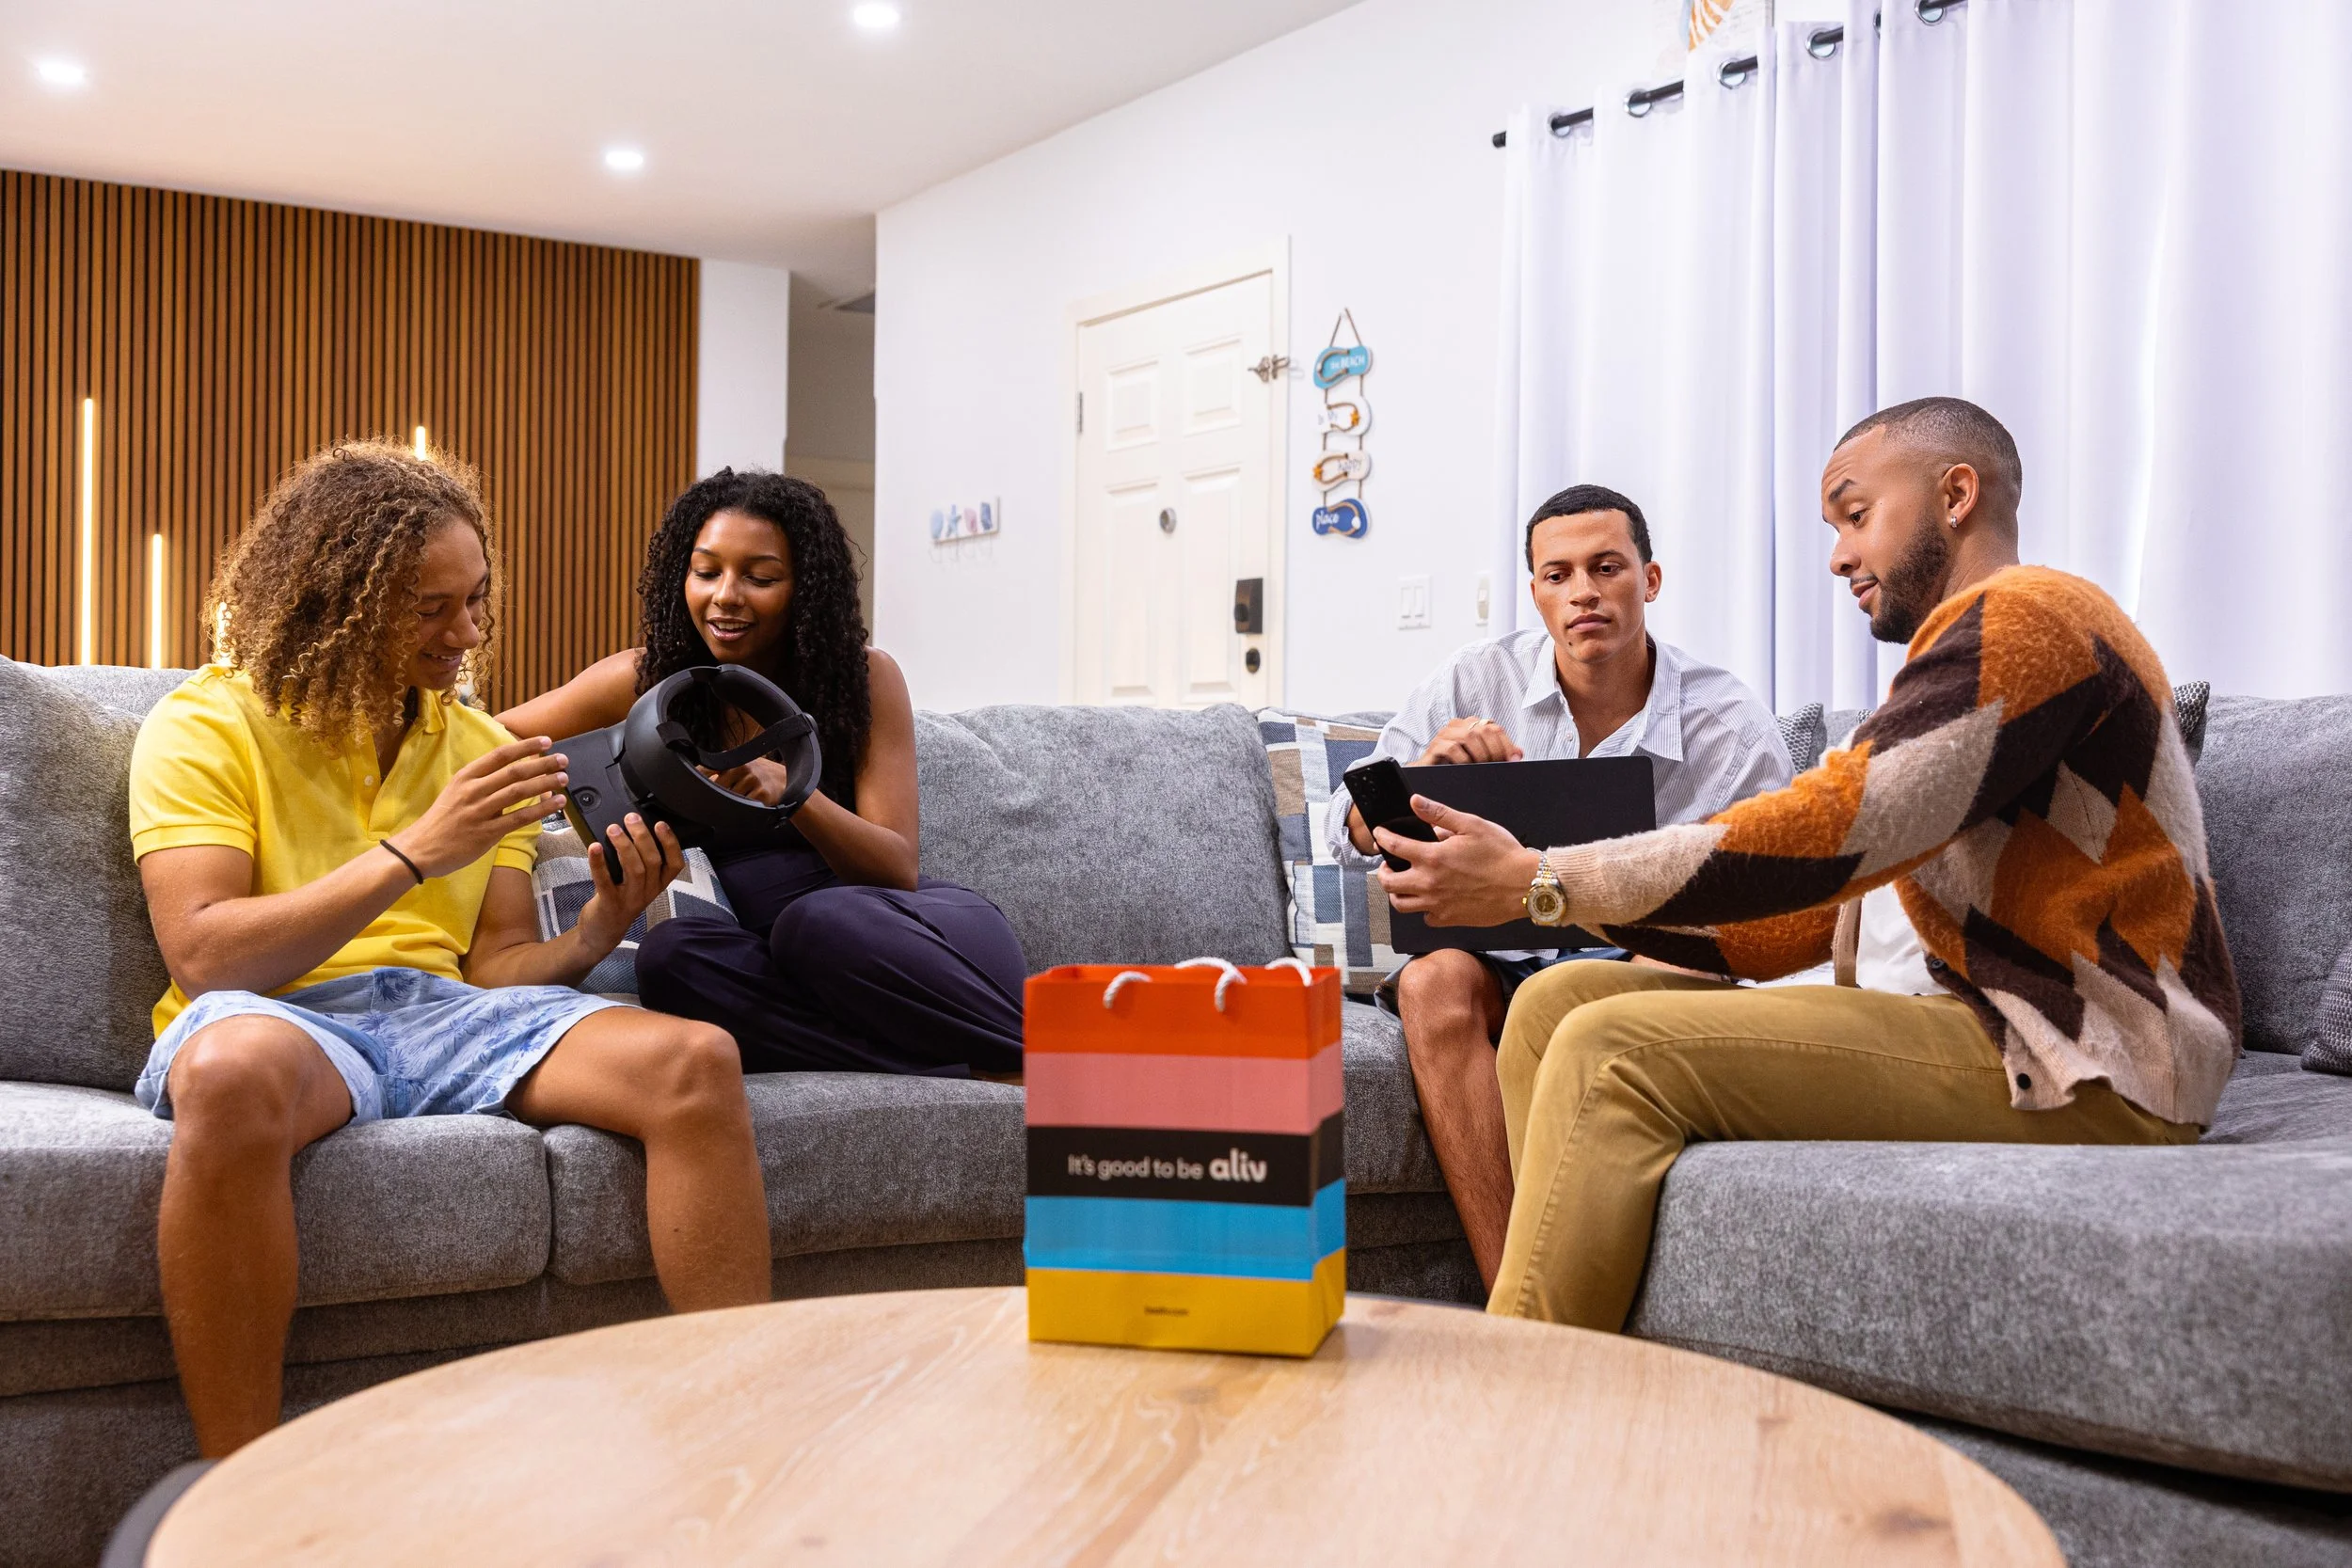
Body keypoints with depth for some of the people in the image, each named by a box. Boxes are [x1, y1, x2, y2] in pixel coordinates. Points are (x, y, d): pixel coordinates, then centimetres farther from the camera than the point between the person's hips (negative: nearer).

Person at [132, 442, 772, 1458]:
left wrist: (598, 930, -9)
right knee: (235, 1070, -42)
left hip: (445, 1012, 5)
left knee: (696, 1060, -22)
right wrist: (415, 850, -15)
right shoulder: (205, 726, 2)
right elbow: (203, 956, -11)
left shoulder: (477, 745, 18)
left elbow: (498, 965, 13)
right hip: (274, 1019, -4)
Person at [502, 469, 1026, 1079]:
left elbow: (899, 870, -9)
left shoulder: (865, 678, -3)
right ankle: (968, 1074, -34)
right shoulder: (647, 682, 4)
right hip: (799, 966, 3)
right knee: (669, 954, -30)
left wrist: (791, 789, -27)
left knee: (818, 919, -36)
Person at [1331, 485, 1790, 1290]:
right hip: (1498, 958, 2)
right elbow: (1353, 839, 3)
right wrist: (1425, 770, -19)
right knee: (1435, 982, -33)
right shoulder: (1474, 684, 1)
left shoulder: (1732, 728, -4)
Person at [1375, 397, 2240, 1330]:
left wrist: (1540, 881, -16)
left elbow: (1820, 840, -20)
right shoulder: (1962, 660, 24)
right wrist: (1583, 896, 3)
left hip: (2082, 1070, -10)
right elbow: (1809, 919, 15)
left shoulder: (2027, 615, -8)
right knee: (1558, 1002, 0)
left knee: (1613, 1050, -22)